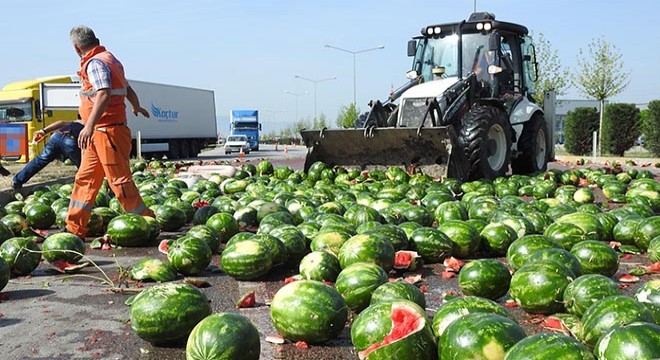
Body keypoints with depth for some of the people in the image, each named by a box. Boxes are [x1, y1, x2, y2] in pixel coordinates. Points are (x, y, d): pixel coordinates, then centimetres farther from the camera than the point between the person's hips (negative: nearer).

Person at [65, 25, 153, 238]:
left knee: (119, 180, -6)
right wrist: (137, 107, 47)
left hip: (107, 131, -10)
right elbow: (128, 90, 29)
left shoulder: (95, 63, -12)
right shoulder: (109, 59, 18)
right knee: (84, 179, 12)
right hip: (98, 134, 10)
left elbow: (104, 95, -27)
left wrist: (89, 125, -35)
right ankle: (74, 230, 18)